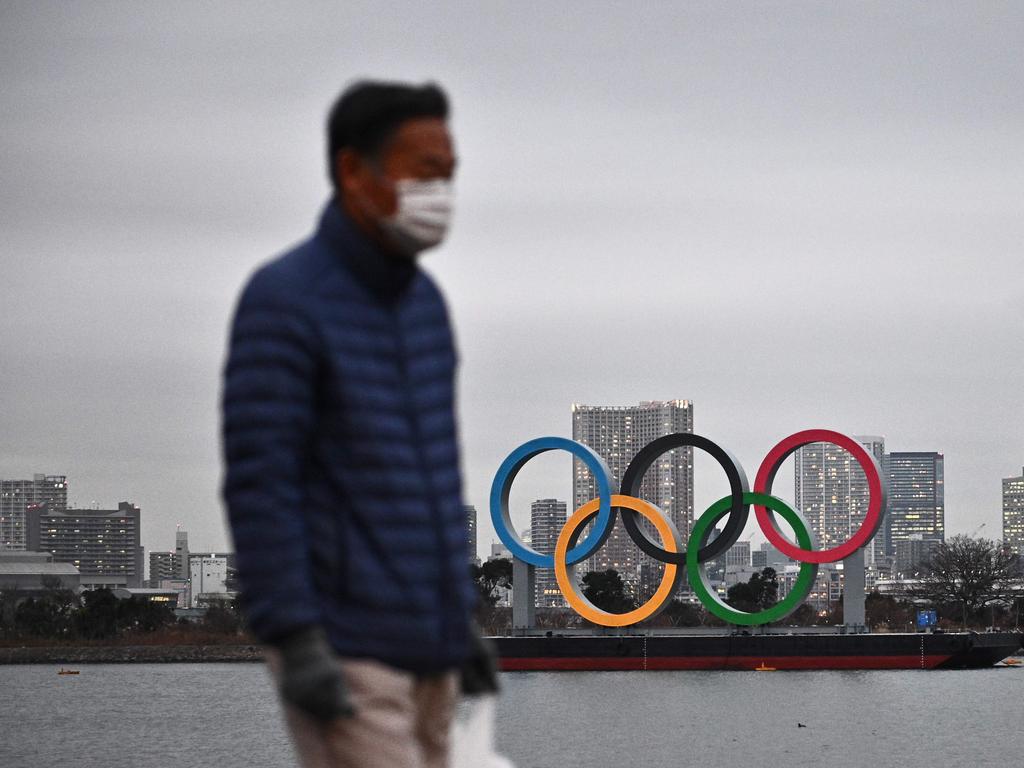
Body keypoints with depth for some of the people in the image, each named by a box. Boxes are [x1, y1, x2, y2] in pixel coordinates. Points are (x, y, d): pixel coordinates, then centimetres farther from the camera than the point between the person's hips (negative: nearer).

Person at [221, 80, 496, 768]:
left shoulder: (420, 299, 11)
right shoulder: (282, 302, -15)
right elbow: (259, 483, -18)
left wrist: (460, 618, 19)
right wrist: (296, 644, -24)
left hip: (421, 645, 8)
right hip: (340, 655, -8)